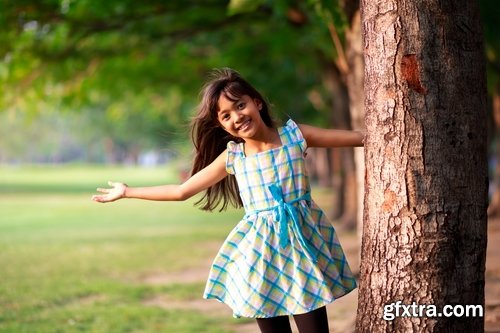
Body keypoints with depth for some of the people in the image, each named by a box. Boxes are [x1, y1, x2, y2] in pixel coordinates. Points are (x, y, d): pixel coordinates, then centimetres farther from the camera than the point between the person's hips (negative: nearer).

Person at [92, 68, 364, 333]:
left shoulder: (295, 134, -1)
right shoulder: (232, 157, 4)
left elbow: (358, 137, 5)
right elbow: (182, 191, 12)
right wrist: (127, 192, 13)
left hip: (303, 245, -1)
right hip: (260, 253, 1)